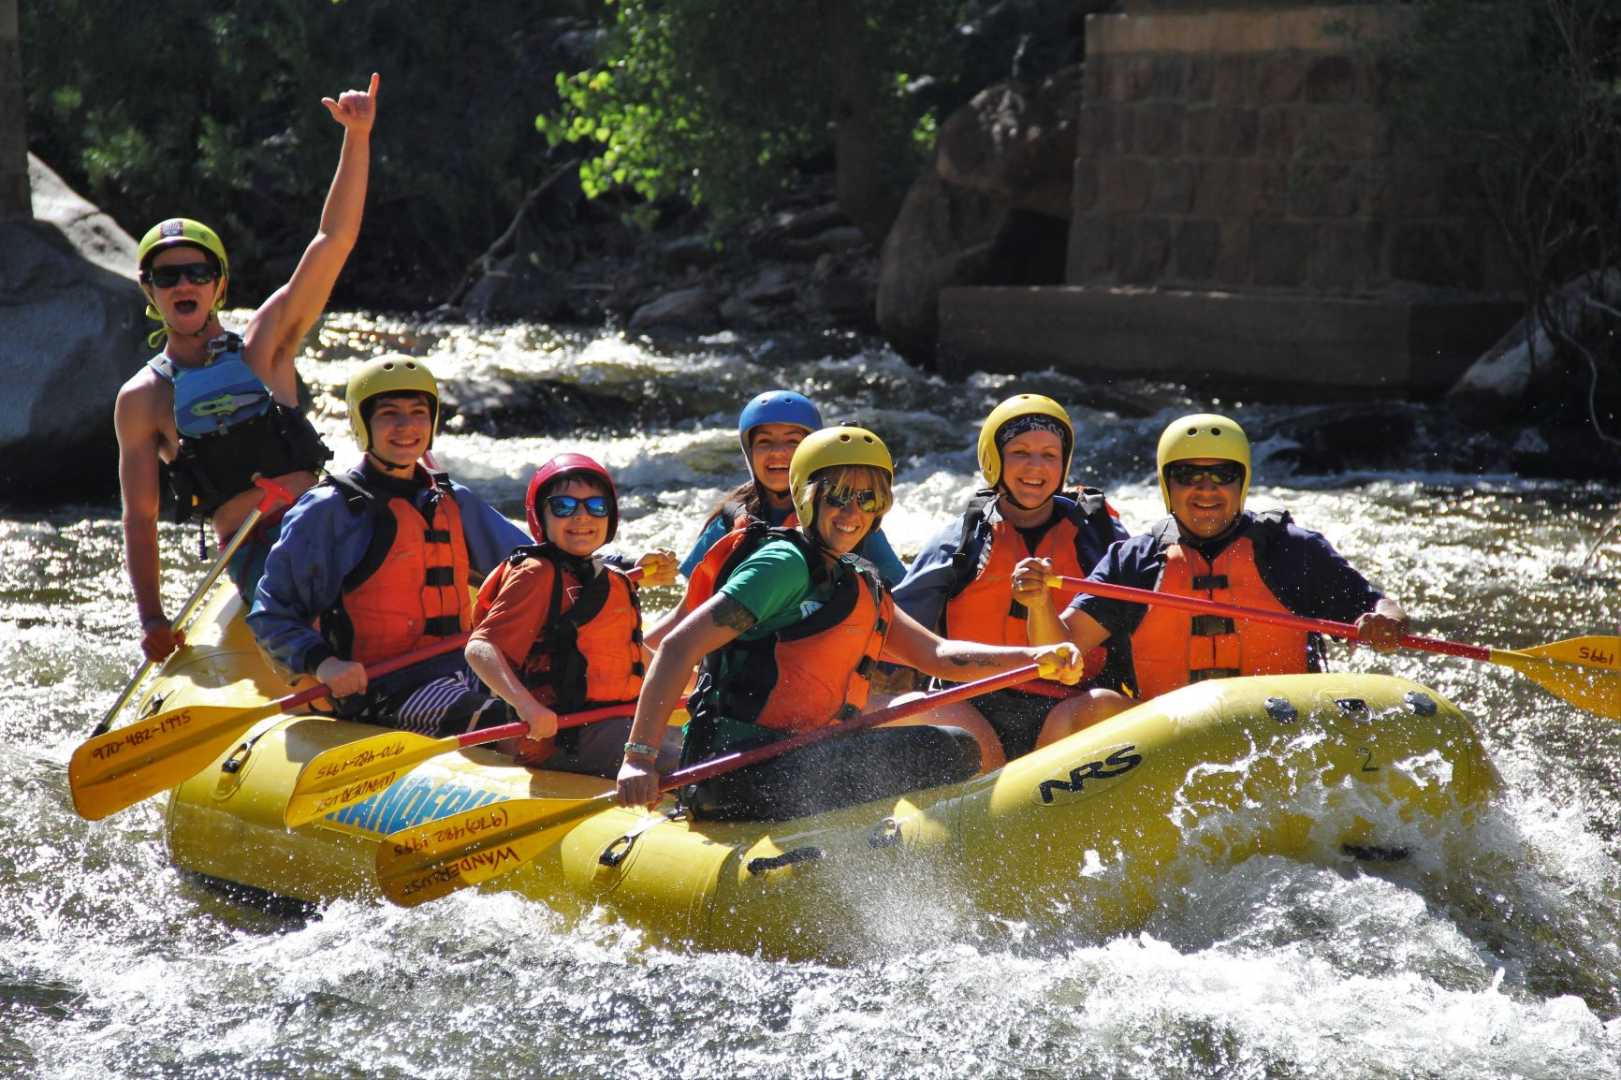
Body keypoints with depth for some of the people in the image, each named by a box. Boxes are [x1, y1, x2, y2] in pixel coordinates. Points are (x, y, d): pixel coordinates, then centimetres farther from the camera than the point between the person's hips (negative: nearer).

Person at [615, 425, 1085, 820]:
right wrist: (638, 757, -22)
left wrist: (1034, 657, 2)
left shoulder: (859, 585, 21)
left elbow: (934, 653, 16)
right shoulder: (787, 564, -7)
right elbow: (679, 646, -14)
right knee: (952, 751, -16)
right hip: (745, 777, -10)